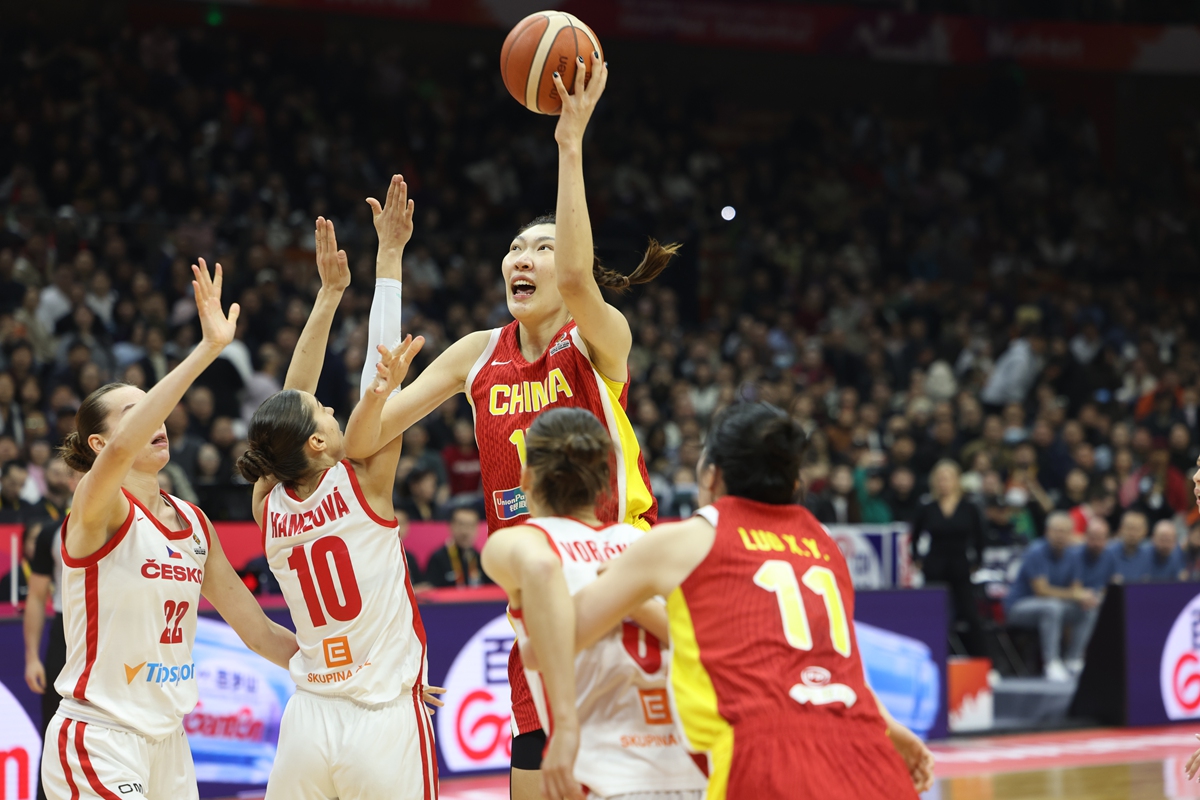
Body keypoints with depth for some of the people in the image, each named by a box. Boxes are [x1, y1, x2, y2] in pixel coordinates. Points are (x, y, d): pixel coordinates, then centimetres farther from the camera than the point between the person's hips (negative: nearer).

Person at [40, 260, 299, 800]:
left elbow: (258, 630, 16)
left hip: (166, 741, 7)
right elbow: (121, 450, -35)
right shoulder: (97, 508, -11)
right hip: (96, 740, -7)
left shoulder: (193, 522, 11)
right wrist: (207, 349, -38)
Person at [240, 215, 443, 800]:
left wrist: (329, 295, 18)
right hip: (384, 726, -5)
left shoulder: (269, 508, 3)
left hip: (308, 724, 5)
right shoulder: (362, 484, -8)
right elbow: (385, 375, -3)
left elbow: (291, 400, 12)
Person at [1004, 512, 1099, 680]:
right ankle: (1052, 664, -35)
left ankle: (1074, 662, -10)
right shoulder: (1037, 553, -20)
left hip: (1052, 607, 7)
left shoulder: (1071, 558, 2)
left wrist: (1084, 597, -25)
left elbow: (1076, 589, 0)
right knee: (1052, 607, -37)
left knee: (1089, 609, -12)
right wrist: (1075, 595, -27)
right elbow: (1041, 590, -24)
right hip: (1018, 606, -7)